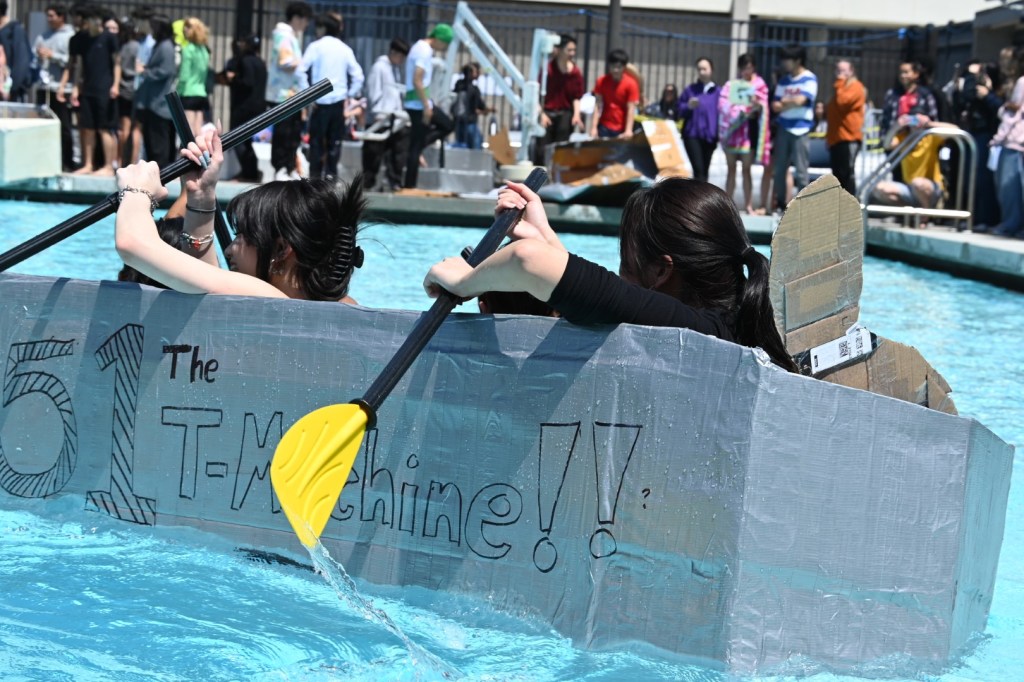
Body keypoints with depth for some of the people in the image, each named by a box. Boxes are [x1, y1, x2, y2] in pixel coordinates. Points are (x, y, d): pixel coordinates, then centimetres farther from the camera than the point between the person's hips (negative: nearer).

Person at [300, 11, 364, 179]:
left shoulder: (316, 46, -1)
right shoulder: (345, 49, 9)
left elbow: (300, 70, -11)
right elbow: (358, 76, 6)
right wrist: (350, 95, 11)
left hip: (321, 101, -3)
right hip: (339, 101, 3)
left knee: (317, 140, 2)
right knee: (334, 141, 7)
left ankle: (315, 176, 0)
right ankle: (330, 174, 6)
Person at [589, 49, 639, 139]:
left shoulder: (631, 84, -7)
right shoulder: (601, 82, 0)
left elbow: (631, 109, -12)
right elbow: (598, 106, -2)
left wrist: (628, 130, -23)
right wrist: (594, 127, -12)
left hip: (621, 129, -2)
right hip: (604, 127, 2)